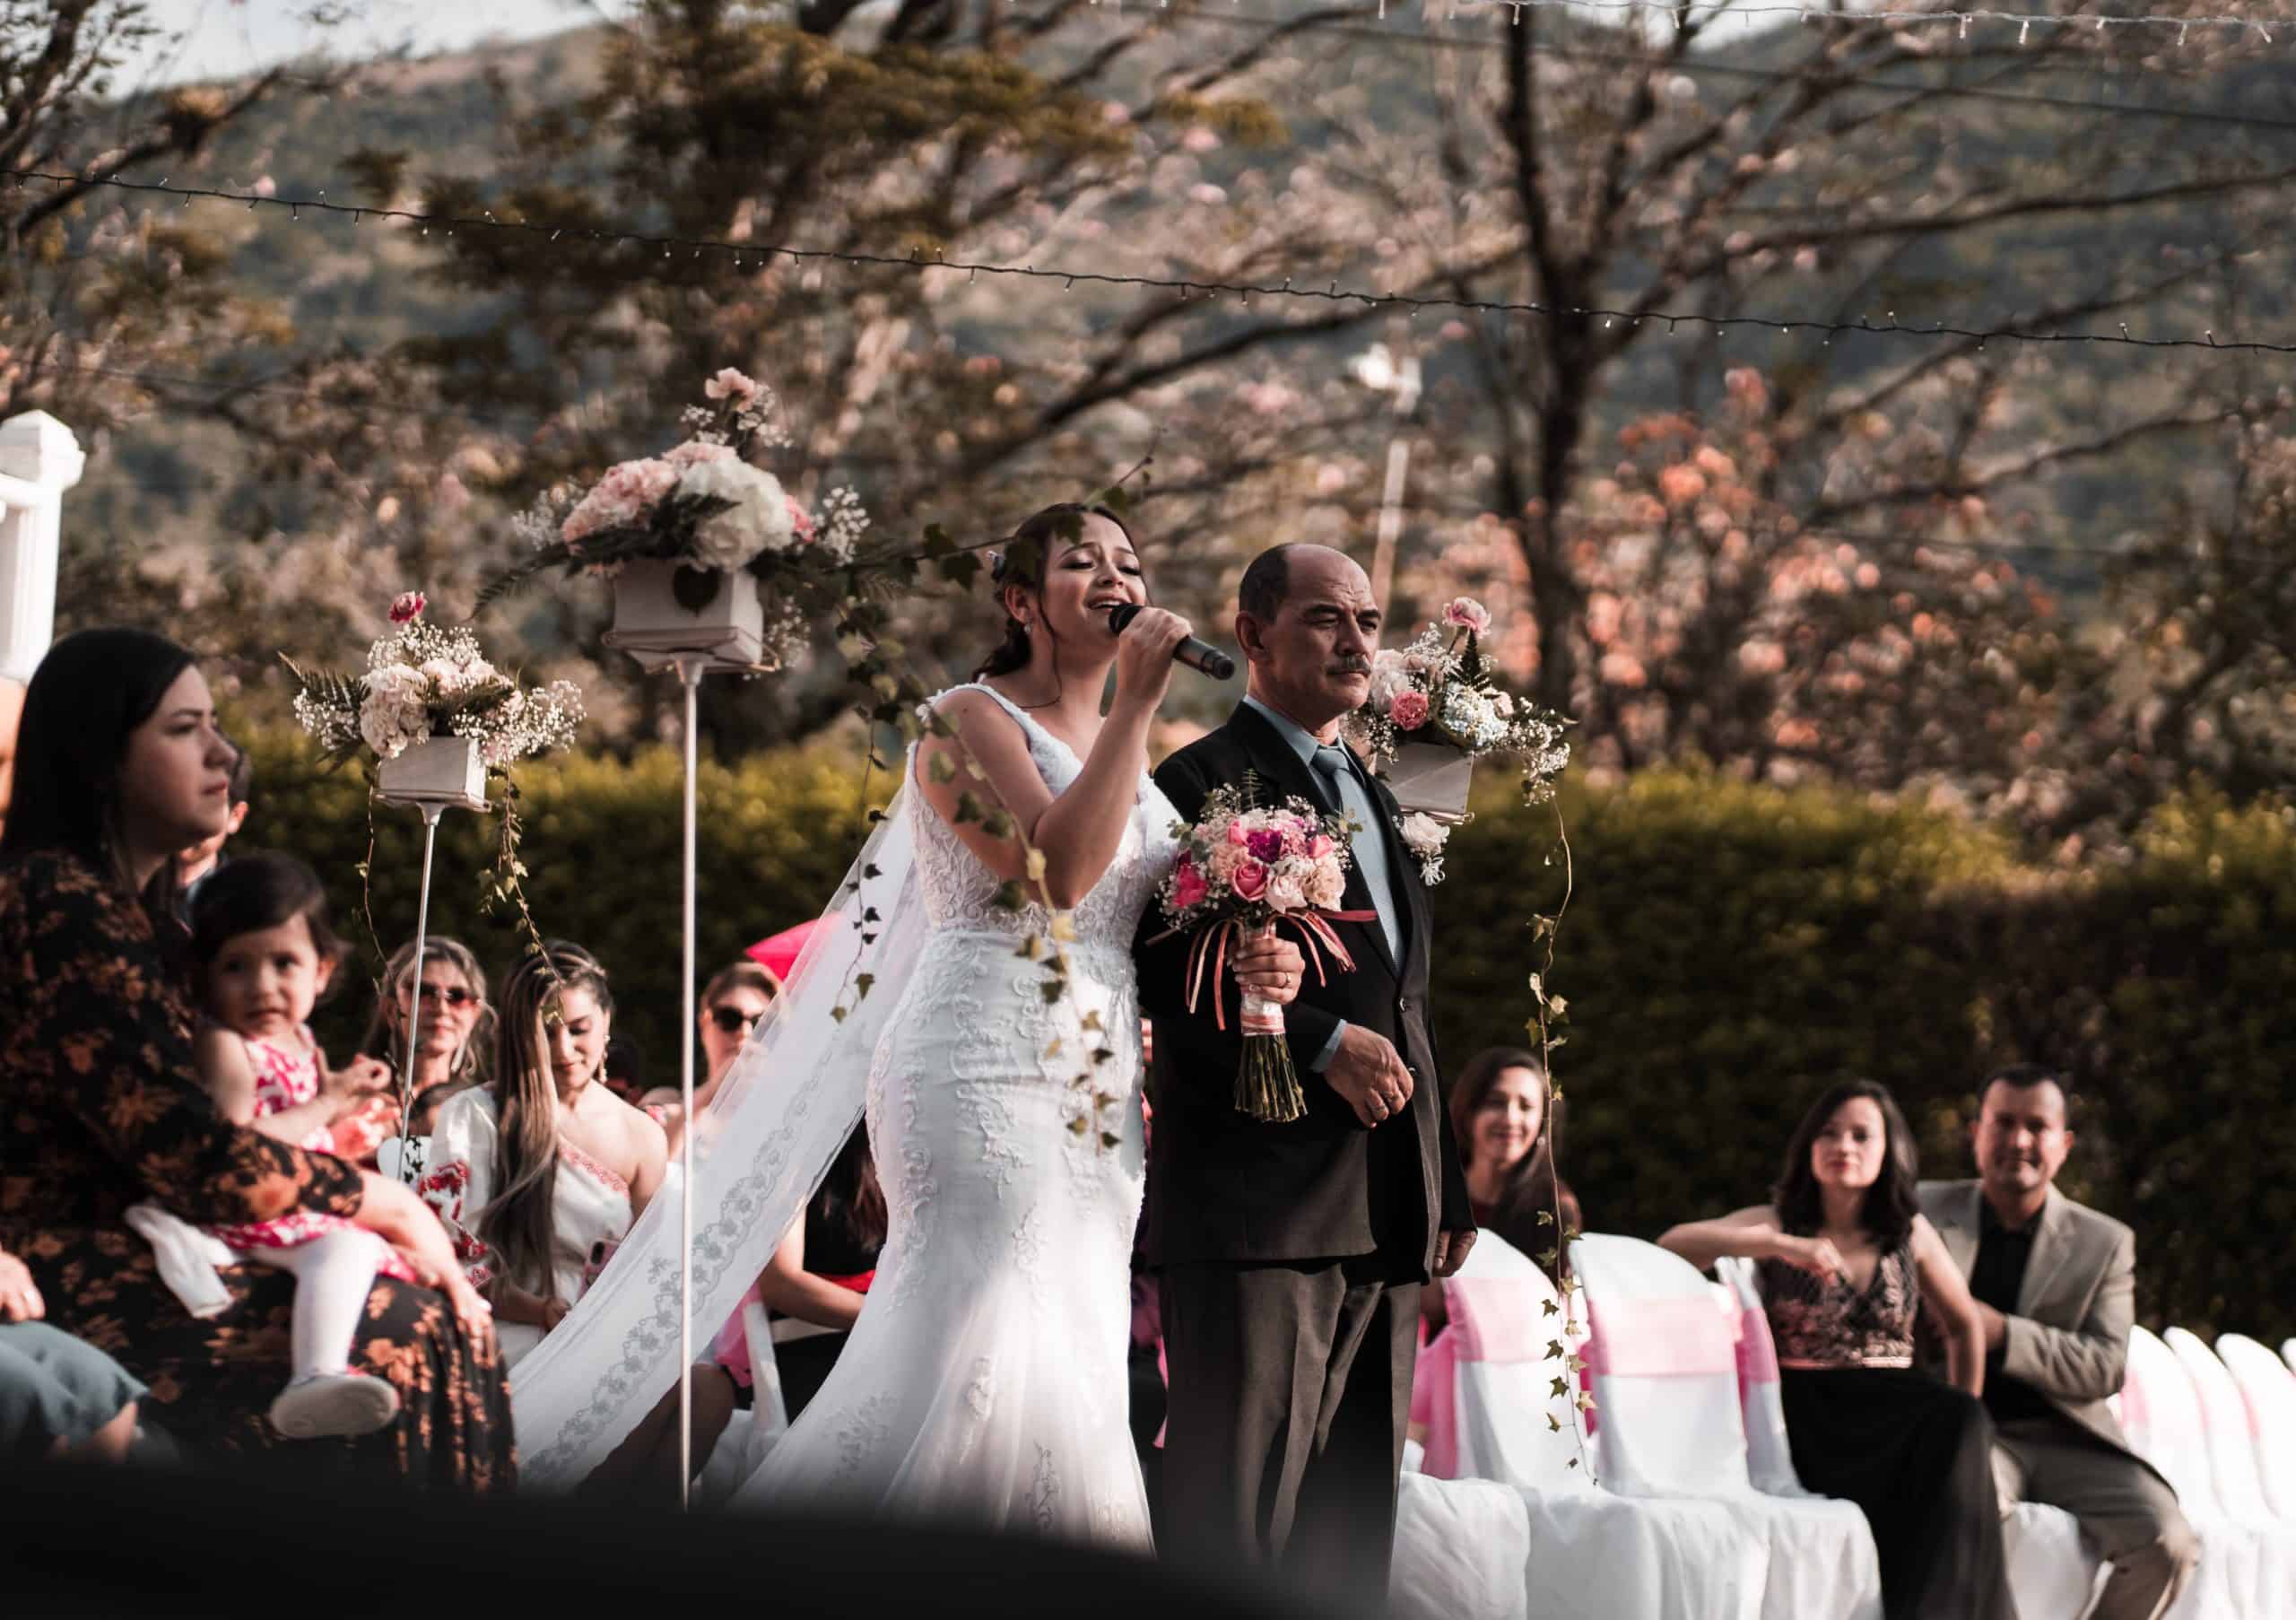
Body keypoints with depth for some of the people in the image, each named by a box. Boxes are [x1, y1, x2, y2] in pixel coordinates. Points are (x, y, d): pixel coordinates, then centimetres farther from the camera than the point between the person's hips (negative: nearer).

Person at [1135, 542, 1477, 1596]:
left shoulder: (1374, 798, 24)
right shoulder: (1205, 784, -3)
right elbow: (1171, 978, -15)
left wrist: (1447, 1191, 21)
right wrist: (1323, 1044, -20)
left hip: (1386, 1224, 8)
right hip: (1259, 1207, -8)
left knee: (1355, 1519, 8)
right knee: (1236, 1511, -10)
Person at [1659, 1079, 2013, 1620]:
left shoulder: (1910, 1232, 13)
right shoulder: (1776, 1223, 6)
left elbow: (1965, 1325, 25)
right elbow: (1670, 1245, -11)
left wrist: (1964, 1422, 14)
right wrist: (1783, 1246, -22)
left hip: (1891, 1416, 3)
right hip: (1804, 1418, -3)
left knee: (1957, 1425, -32)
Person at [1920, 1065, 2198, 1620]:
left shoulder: (2104, 1242, 8)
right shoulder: (1926, 1212, 8)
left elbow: (2106, 1367, -1)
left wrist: (2002, 1334, -15)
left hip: (2068, 1439, 2)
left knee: (2166, 1544, -22)